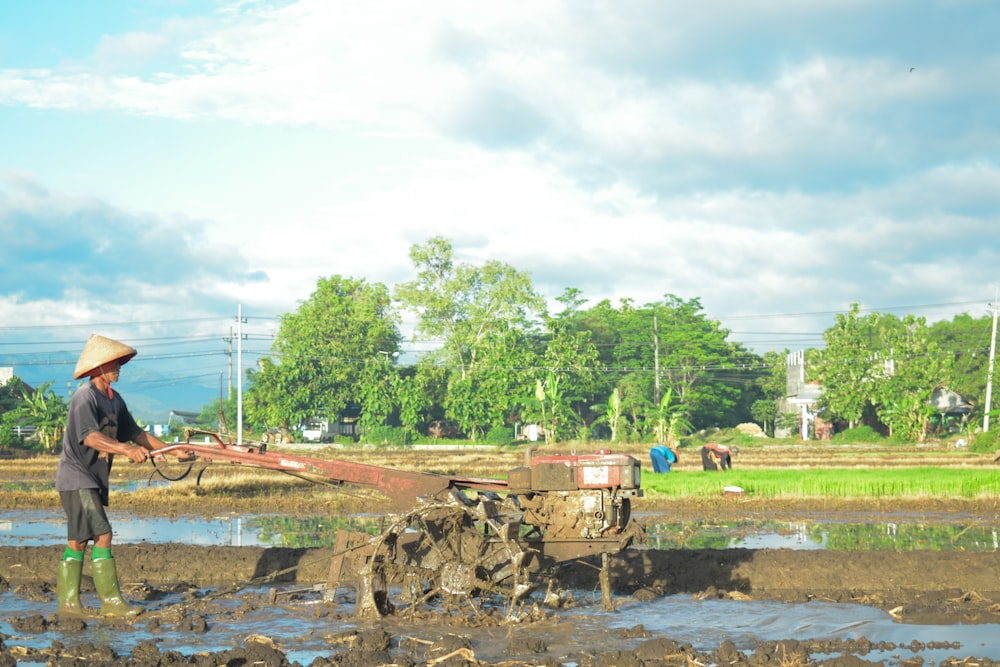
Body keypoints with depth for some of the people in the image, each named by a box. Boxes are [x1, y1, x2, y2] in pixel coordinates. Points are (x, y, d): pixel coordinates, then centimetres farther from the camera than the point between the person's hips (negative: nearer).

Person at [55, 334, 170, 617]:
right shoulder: (85, 398, -17)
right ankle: (111, 601, -12)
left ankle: (68, 600, 17)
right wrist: (126, 449, -42)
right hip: (76, 477, -9)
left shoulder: (114, 400, 11)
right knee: (102, 535, -14)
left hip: (94, 479, 9)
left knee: (79, 540, 11)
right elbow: (90, 437, -31)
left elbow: (134, 432, 20)